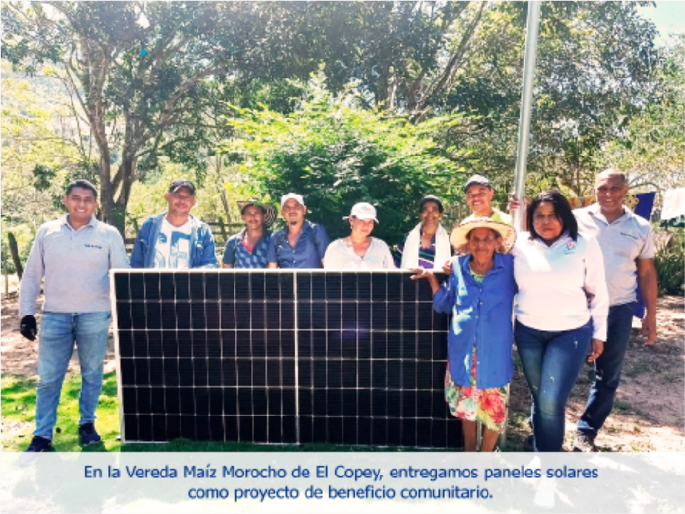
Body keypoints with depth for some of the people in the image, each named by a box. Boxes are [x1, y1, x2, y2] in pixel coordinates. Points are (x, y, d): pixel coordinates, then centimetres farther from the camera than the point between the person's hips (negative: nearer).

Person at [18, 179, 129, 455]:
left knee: (92, 374, 11)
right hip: (55, 316, 1)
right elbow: (32, 275, 7)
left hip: (95, 316, -1)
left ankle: (87, 424, 29)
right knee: (48, 378, 7)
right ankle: (42, 435, 20)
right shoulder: (46, 232, 3)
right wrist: (27, 312, 3)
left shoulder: (109, 234, -2)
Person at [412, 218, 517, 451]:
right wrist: (431, 277, 0)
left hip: (495, 353, -2)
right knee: (466, 406, 18)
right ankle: (469, 450, 41)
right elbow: (444, 305, 10)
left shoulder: (510, 267, -5)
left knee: (494, 409, 9)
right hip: (463, 351, 2)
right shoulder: (459, 267, 0)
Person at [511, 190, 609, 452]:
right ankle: (540, 446, 39)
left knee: (551, 402, -7)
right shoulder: (520, 244, -2)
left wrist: (599, 334, 3)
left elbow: (598, 293, 1)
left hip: (571, 332, -2)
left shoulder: (585, 244, -6)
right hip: (528, 332, 3)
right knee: (539, 398, 16)